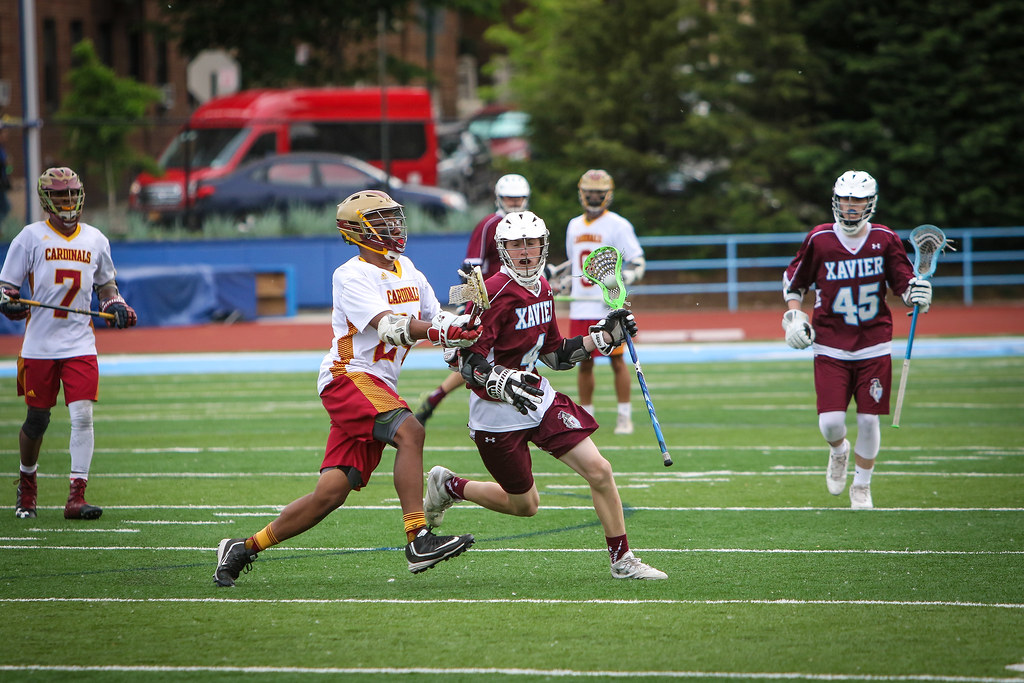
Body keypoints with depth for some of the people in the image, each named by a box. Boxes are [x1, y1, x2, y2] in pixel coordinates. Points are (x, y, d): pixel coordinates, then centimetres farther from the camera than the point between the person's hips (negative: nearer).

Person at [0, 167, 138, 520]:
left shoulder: (95, 239, 11)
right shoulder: (31, 236, 1)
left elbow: (105, 284, 24)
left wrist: (116, 306, 4)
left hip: (80, 343, 2)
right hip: (39, 343, -2)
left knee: (83, 415, -12)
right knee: (37, 418, 5)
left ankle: (76, 496, -10)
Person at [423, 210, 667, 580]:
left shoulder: (542, 289, 5)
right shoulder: (495, 293, -20)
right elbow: (466, 360, -23)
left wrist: (605, 336, 8)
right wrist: (501, 383, -39)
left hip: (539, 397, 7)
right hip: (497, 412, -7)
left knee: (599, 471, -6)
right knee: (524, 505, 6)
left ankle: (622, 560, 6)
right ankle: (449, 486, 30)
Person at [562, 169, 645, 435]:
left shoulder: (618, 225, -3)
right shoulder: (574, 226, 15)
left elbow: (637, 262, -7)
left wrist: (621, 280, -23)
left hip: (609, 306, -5)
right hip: (580, 308, 5)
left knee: (617, 361, -2)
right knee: (584, 363, 5)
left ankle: (624, 416, 4)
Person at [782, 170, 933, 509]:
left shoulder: (885, 240, -1)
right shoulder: (818, 240, -3)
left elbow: (904, 283, 5)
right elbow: (794, 281, 10)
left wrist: (917, 294, -17)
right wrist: (793, 316, -4)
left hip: (874, 347, 1)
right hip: (830, 347, -1)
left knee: (869, 420, -1)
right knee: (831, 423, -10)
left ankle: (861, 486, 21)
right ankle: (838, 452, 28)